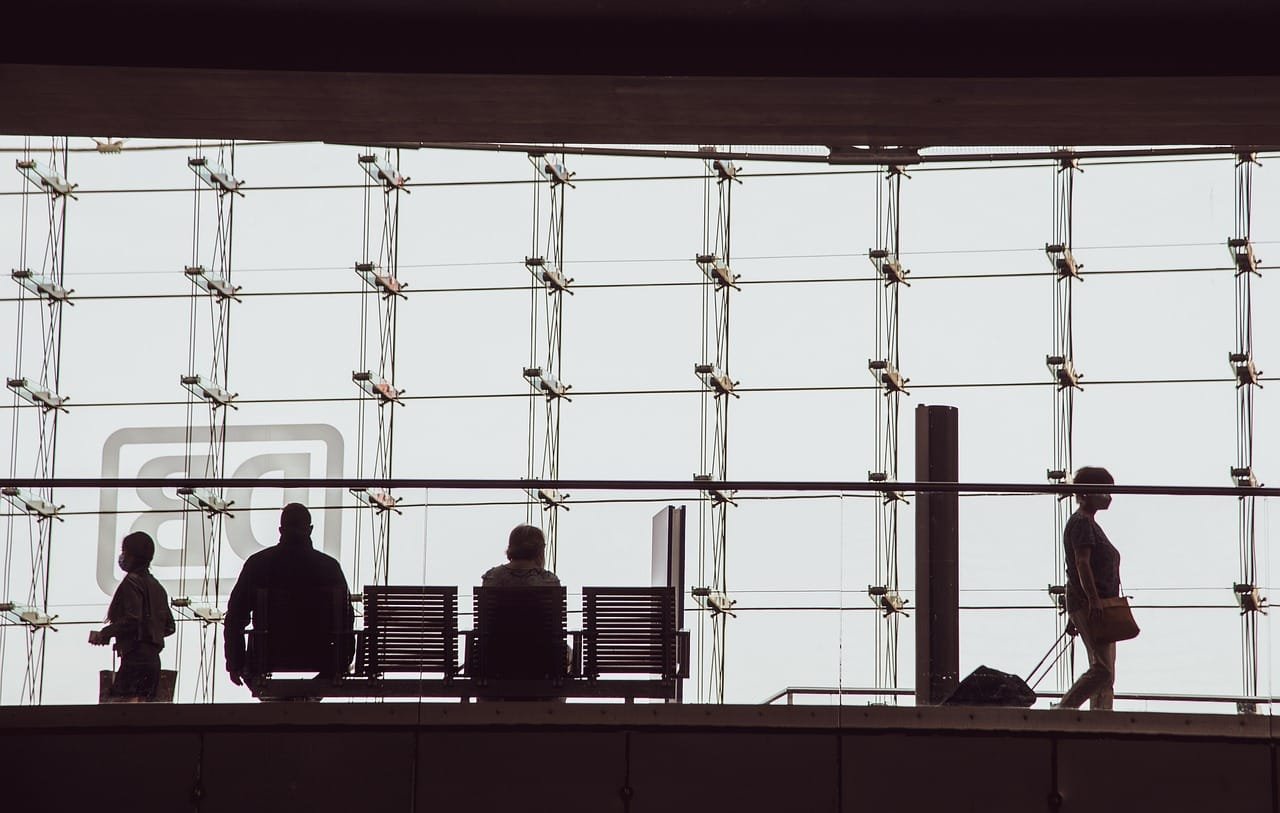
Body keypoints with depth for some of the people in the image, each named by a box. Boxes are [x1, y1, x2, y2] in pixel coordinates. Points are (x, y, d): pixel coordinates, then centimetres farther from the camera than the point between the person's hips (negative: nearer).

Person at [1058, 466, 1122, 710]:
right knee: (1102, 669, -18)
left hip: (1099, 605, 11)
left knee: (1106, 671, 7)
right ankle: (1063, 711, -18)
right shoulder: (1081, 523, -10)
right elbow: (1082, 563, -20)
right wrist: (1093, 600, -27)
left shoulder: (1089, 523, 21)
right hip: (1087, 604, -11)